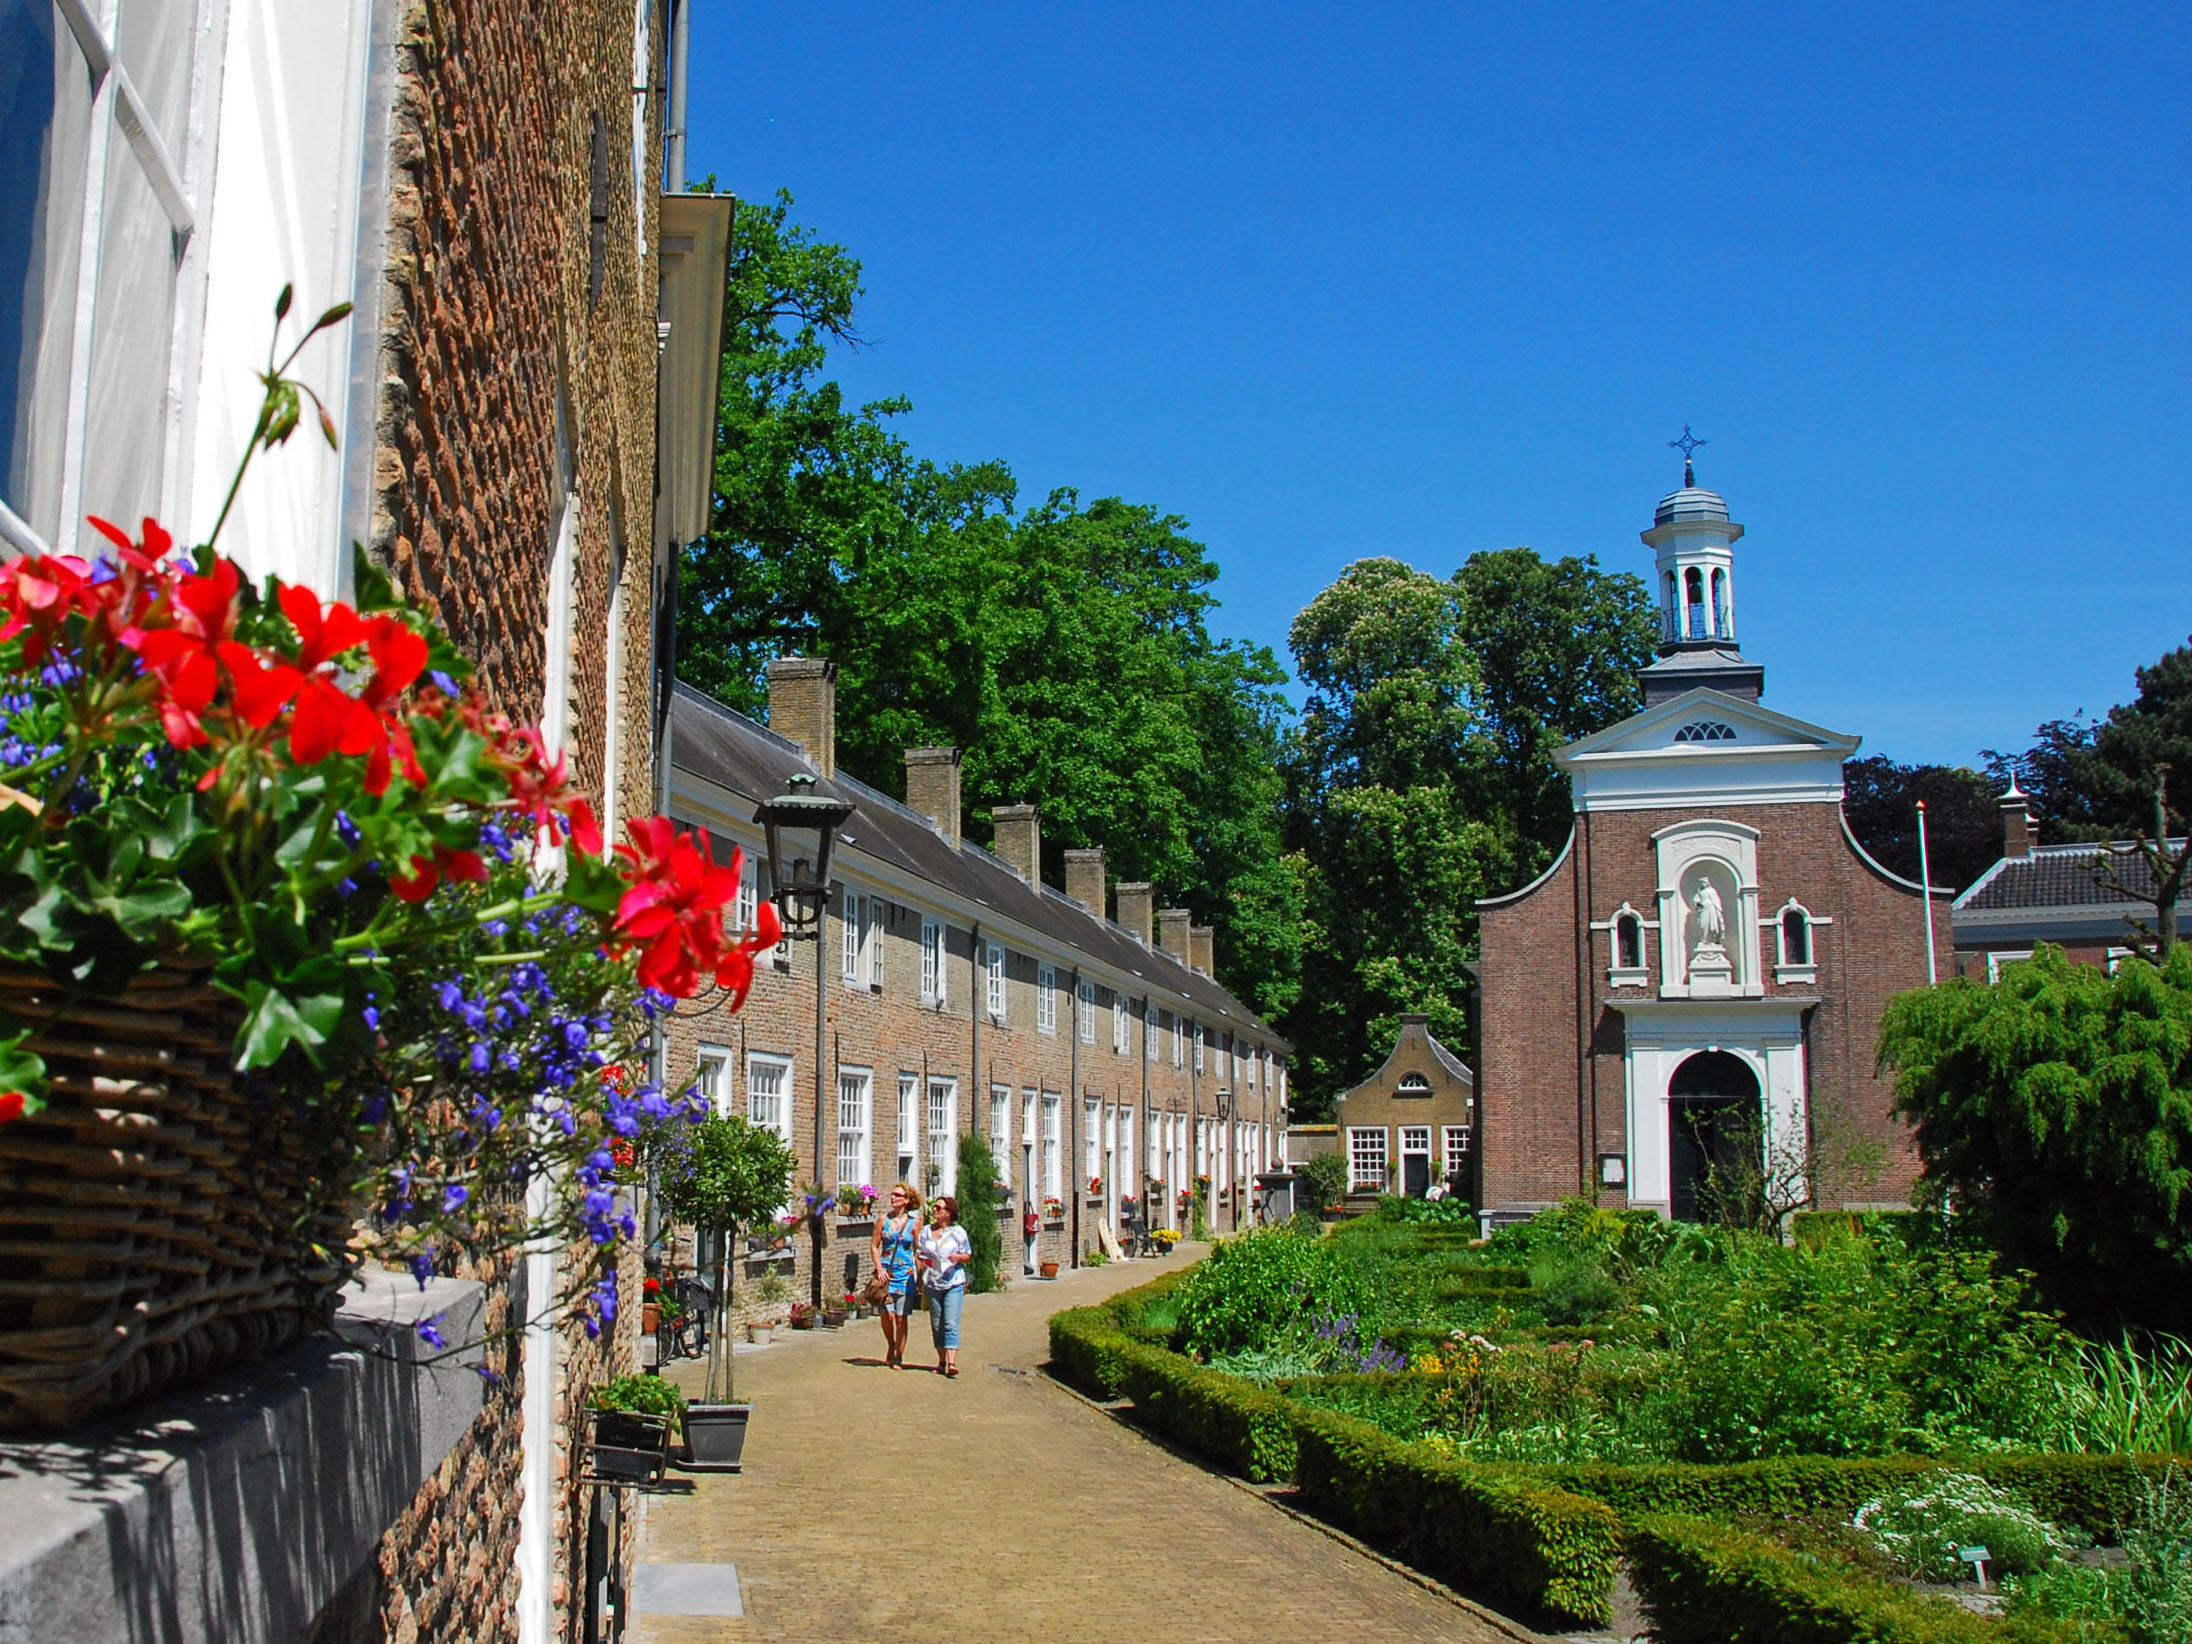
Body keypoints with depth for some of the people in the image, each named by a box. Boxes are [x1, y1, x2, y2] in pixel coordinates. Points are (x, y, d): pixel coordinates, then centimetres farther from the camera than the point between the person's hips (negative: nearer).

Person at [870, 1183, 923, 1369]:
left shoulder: (914, 1222, 3)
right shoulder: (884, 1220, 6)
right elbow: (873, 1246, 8)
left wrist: (920, 1277, 2)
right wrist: (879, 1268, -5)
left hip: (906, 1274, -1)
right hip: (886, 1273, 1)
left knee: (901, 1318, -1)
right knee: (887, 1314, -10)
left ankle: (899, 1357, 13)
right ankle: (890, 1346, 19)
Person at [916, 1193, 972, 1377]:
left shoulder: (958, 1231, 0)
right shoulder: (926, 1231, 10)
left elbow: (968, 1255, 5)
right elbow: (921, 1255, 15)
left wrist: (959, 1257, -16)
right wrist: (920, 1275, -1)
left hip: (954, 1283, -4)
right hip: (932, 1284, 4)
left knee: (951, 1324, -13)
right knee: (936, 1325, 9)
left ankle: (952, 1362, -21)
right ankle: (942, 1360, 20)